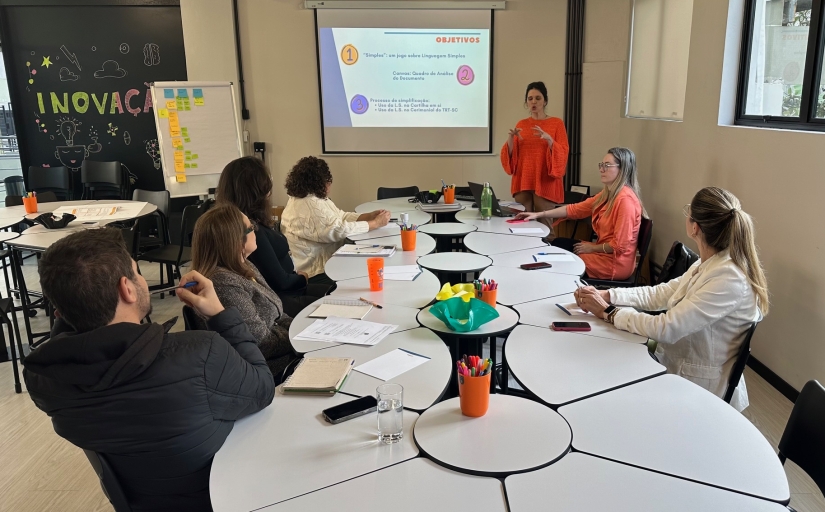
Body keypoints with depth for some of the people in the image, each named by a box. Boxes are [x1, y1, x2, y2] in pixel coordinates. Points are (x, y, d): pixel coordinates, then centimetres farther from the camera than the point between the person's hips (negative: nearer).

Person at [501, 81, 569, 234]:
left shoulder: (556, 123, 2)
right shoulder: (521, 124, 12)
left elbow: (563, 154, -6)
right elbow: (511, 155, 8)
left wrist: (548, 138, -22)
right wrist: (510, 138, -10)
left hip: (545, 183, -3)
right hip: (523, 182, 3)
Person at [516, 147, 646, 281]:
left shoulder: (625, 199, -24)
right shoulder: (607, 194, 6)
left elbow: (620, 245, -27)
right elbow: (575, 209, 8)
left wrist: (592, 248, -11)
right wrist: (539, 214, 5)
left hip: (615, 262, -9)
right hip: (605, 252, 9)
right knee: (558, 244, 16)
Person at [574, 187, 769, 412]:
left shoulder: (728, 279, -28)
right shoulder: (711, 263, -1)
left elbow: (666, 328, -29)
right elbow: (660, 294, 5)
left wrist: (607, 312, -17)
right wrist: (605, 295, -5)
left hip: (697, 388, -7)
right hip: (676, 365, 7)